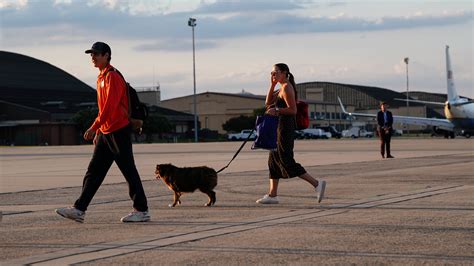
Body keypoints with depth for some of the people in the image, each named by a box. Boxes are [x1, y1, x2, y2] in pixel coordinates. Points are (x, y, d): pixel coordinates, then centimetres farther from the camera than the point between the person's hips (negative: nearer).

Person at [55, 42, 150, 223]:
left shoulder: (112, 77, -13)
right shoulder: (101, 78, 17)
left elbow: (110, 106, -21)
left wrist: (94, 127, -25)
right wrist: (98, 131, 21)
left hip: (119, 131, -9)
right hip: (105, 133, 10)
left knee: (128, 171, -3)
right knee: (94, 171, 6)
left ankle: (141, 211, 3)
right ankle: (79, 209, 5)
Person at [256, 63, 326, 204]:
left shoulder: (287, 88, -14)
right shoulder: (282, 88, 16)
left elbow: (293, 110, -20)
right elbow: (268, 103, 16)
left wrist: (277, 110, -26)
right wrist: (272, 85, 9)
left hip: (285, 127, -10)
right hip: (280, 126, 10)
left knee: (286, 161, -10)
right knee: (274, 159, 12)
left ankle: (317, 183, -11)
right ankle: (272, 195, 14)